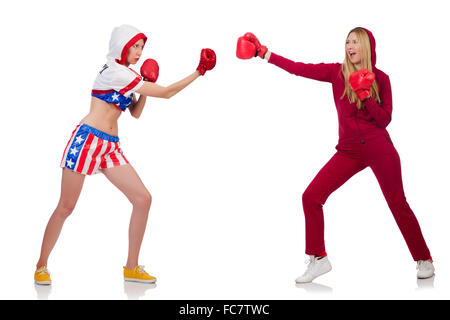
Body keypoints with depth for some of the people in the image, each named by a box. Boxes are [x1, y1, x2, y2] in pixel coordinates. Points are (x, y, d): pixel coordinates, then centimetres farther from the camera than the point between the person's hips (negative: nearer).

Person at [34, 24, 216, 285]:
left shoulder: (125, 74, 15)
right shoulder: (115, 72, -13)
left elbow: (136, 113, 18)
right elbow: (166, 93, -15)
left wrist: (145, 86, 5)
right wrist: (199, 72, -12)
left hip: (110, 147, 9)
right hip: (87, 140, -9)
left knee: (143, 199, -1)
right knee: (66, 208, -1)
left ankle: (132, 268, 8)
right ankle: (41, 266, 17)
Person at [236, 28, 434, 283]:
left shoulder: (380, 78, 1)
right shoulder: (337, 72, 4)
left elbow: (385, 119, -4)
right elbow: (299, 68, -4)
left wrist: (365, 96, -17)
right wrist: (263, 52, -10)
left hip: (379, 149, -3)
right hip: (349, 151, 3)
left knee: (398, 204, -1)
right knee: (311, 197, -7)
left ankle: (424, 260, 18)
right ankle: (318, 260, 6)